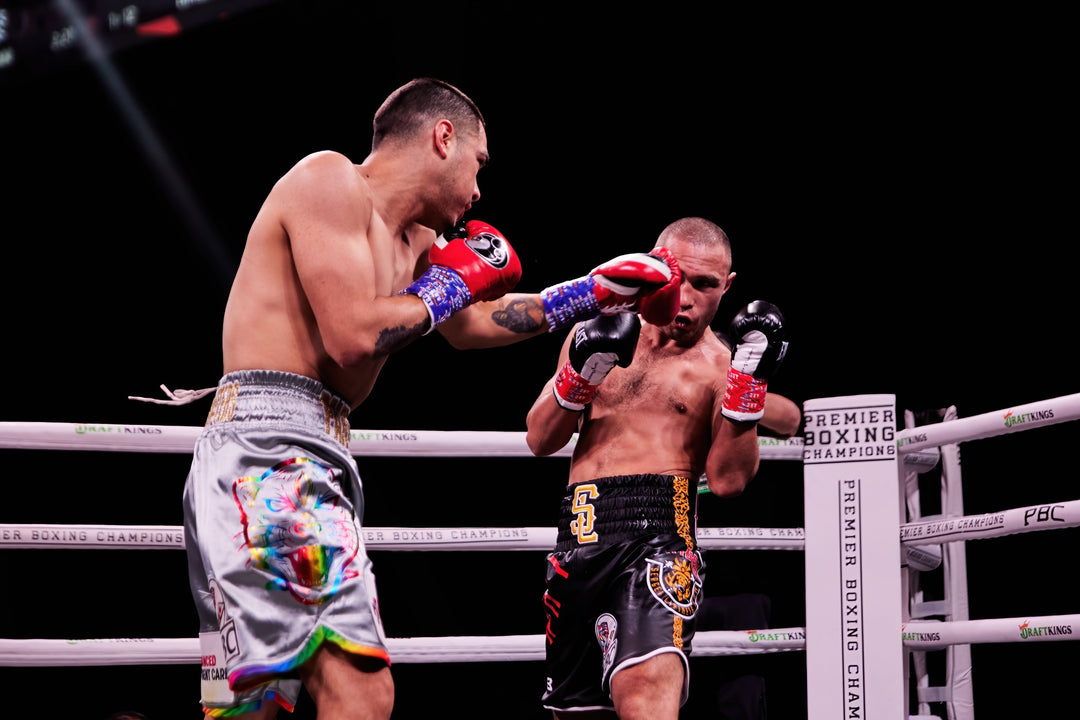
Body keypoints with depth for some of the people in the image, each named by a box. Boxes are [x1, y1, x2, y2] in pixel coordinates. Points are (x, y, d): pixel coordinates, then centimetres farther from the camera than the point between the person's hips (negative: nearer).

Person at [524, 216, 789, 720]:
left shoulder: (720, 368, 6)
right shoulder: (596, 334, 17)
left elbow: (727, 480, -6)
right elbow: (539, 442, 13)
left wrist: (751, 377, -12)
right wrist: (582, 372, -3)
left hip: (657, 532, -5)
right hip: (579, 533, 5)